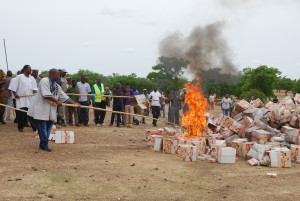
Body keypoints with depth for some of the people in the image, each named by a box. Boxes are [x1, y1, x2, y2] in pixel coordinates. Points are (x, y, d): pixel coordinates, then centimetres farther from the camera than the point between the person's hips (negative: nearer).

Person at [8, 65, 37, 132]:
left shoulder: (32, 78, 13)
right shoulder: (19, 77, 0)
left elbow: (34, 87, 9)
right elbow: (14, 86, -2)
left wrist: (35, 91, -11)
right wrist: (15, 94, -9)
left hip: (30, 98, 3)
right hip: (21, 98, -3)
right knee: (21, 113, -3)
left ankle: (35, 127, -1)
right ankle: (20, 127, 11)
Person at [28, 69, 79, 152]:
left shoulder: (57, 86, 13)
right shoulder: (44, 81, -11)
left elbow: (65, 97, 13)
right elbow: (46, 95, -22)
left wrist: (75, 103, 4)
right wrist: (57, 101, -17)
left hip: (50, 112, 8)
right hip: (40, 110, -8)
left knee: (48, 127, 8)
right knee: (42, 127, -5)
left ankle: (43, 144, 18)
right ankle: (44, 144, 3)